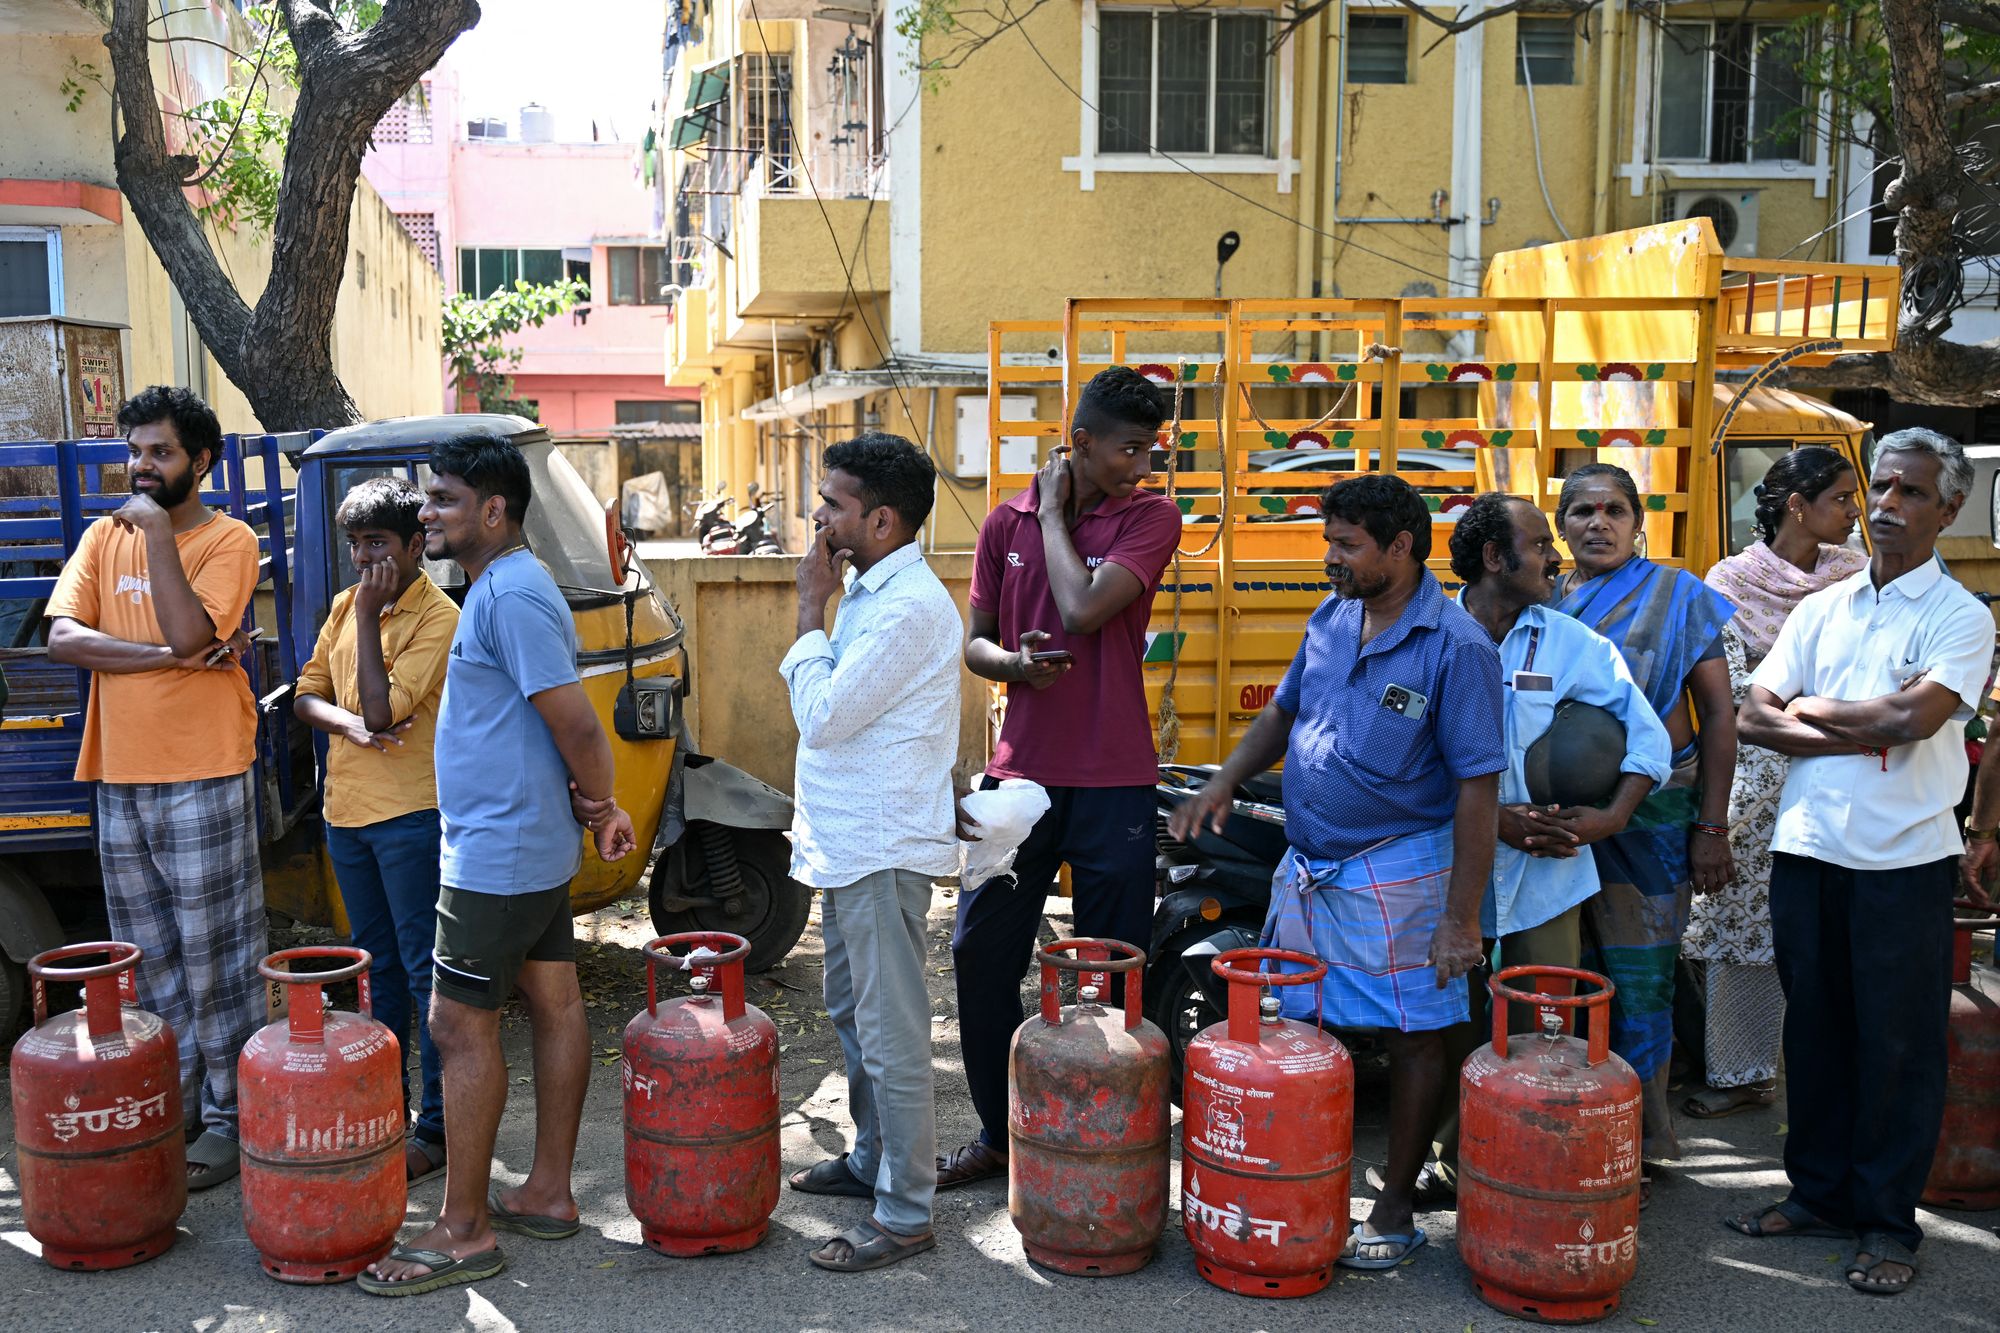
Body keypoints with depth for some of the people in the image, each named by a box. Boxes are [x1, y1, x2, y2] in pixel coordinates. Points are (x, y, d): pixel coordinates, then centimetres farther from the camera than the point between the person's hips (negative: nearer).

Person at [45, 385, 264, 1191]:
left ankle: (228, 1118, 11)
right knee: (150, 960, 14)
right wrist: (169, 656, -15)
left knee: (212, 960, 1)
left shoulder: (228, 541, -5)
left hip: (202, 778, -6)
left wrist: (158, 533, -16)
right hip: (119, 777, 6)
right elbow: (62, 637, -4)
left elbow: (188, 631, -21)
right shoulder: (104, 538, 10)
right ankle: (178, 1102, 27)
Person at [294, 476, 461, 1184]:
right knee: (379, 966, 17)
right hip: (348, 808, 8)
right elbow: (307, 693, 10)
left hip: (412, 814, -8)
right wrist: (347, 722, -11)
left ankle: (438, 1126, 2)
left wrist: (369, 614, -17)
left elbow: (382, 708, -21)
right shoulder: (345, 606, 10)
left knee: (425, 972, -3)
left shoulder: (438, 617, -14)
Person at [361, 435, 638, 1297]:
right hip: (532, 846, 10)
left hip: (496, 854, -10)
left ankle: (464, 1230, 6)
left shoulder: (511, 596, -20)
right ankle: (548, 1194, 25)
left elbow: (575, 724, -23)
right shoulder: (502, 587, 13)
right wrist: (595, 808, 5)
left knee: (461, 1026, -3)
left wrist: (599, 805, -8)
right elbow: (566, 724, 16)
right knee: (553, 1004, 14)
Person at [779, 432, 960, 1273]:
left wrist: (810, 612, -12)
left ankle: (905, 1212, 7)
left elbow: (821, 715, -21)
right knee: (852, 1015, 22)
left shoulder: (909, 607, -21)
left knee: (890, 1033, -3)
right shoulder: (871, 591, 11)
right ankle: (872, 1161, 37)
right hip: (850, 844, 11)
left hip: (882, 850, -11)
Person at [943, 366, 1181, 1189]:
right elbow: (975, 639, 12)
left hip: (1113, 782, -3)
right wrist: (1012, 664, -11)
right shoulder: (1006, 523, 7)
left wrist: (1054, 513, -5)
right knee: (981, 955, 7)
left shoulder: (1152, 518, -3)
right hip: (1020, 773, 3)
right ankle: (998, 1133, 24)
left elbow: (1084, 610, -18)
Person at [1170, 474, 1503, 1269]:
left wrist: (1461, 919, -17)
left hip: (1396, 875, -6)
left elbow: (1478, 787, -15)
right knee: (1302, 1034, 12)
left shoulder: (1455, 646, -14)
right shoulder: (1330, 620, 6)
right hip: (1305, 868, 6)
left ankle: (1395, 1210, 19)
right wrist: (1224, 782, 6)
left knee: (1414, 1040, 4)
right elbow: (1283, 711, 21)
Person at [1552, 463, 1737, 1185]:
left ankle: (1633, 1148, 14)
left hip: (1648, 819, -3)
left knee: (1639, 985, 2)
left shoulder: (1677, 596, 1)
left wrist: (1712, 826, -7)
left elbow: (1717, 714, -1)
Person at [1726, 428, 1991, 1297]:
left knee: (1898, 1043, 3)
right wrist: (1863, 730, -11)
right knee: (1815, 1026, 12)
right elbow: (1754, 719, 2)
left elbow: (1914, 717, -19)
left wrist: (1809, 708, -5)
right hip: (1808, 845, 4)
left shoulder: (1960, 617, -2)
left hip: (1904, 858, -4)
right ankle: (1820, 1193, 25)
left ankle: (1887, 1222, 15)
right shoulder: (1821, 609, 11)